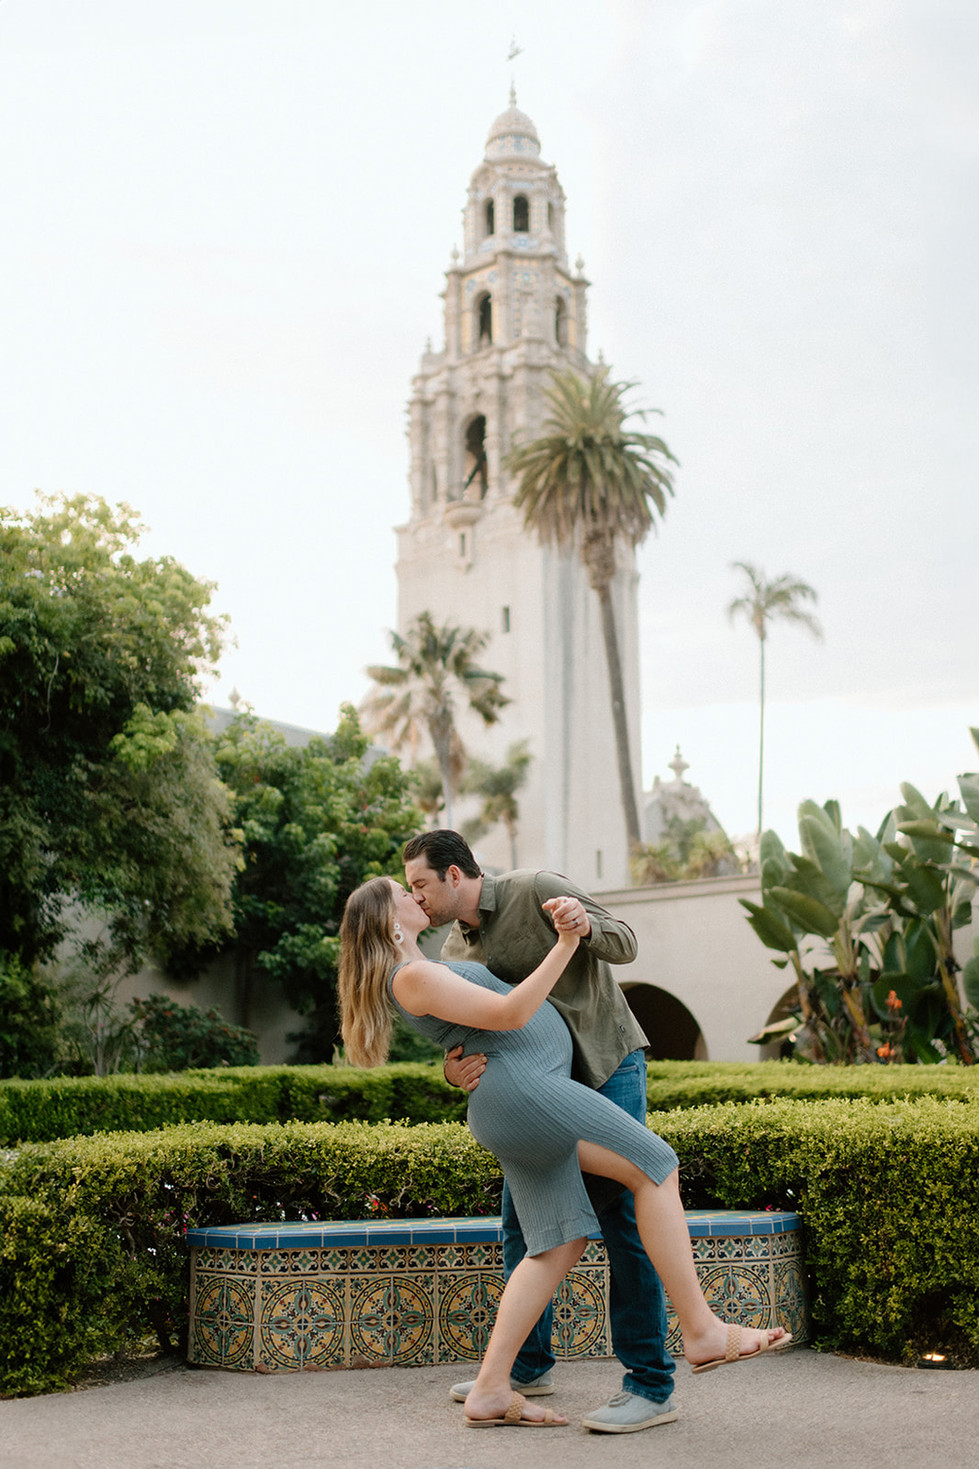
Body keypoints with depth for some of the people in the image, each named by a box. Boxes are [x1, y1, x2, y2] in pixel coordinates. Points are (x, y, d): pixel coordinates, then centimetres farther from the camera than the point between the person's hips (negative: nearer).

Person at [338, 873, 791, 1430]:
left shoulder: (425, 972, 23)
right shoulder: (410, 977, -9)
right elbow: (508, 1014, -15)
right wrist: (567, 943, -18)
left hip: (523, 1107, 10)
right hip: (517, 1087, -10)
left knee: (561, 1245, 4)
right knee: (655, 1165, -10)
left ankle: (490, 1392, 1)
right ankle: (703, 1331, -9)